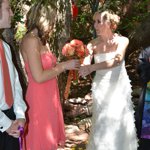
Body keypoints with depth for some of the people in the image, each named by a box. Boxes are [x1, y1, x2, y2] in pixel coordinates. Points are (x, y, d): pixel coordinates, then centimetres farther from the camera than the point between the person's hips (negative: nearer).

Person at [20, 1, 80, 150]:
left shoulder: (42, 41, 12)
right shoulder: (31, 40, -17)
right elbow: (39, 77, -21)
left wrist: (66, 65, 9)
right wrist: (64, 66, -13)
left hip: (48, 97, 9)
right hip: (39, 98, -9)